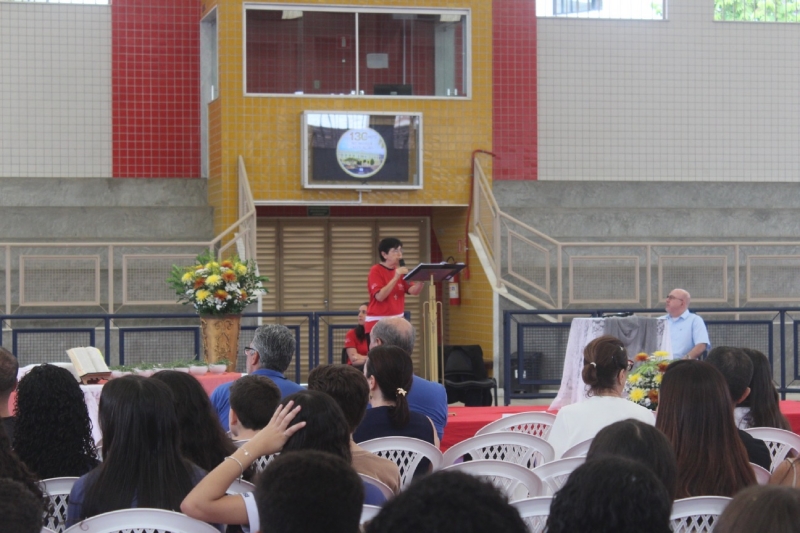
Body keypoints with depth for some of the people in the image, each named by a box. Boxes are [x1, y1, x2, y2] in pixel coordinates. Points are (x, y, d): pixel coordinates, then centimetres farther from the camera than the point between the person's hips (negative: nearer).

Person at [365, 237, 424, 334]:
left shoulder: (400, 271, 9)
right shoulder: (376, 271, -9)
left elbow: (413, 291, 0)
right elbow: (380, 296, -20)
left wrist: (420, 280, -20)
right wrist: (396, 278, -25)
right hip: (377, 322, -6)